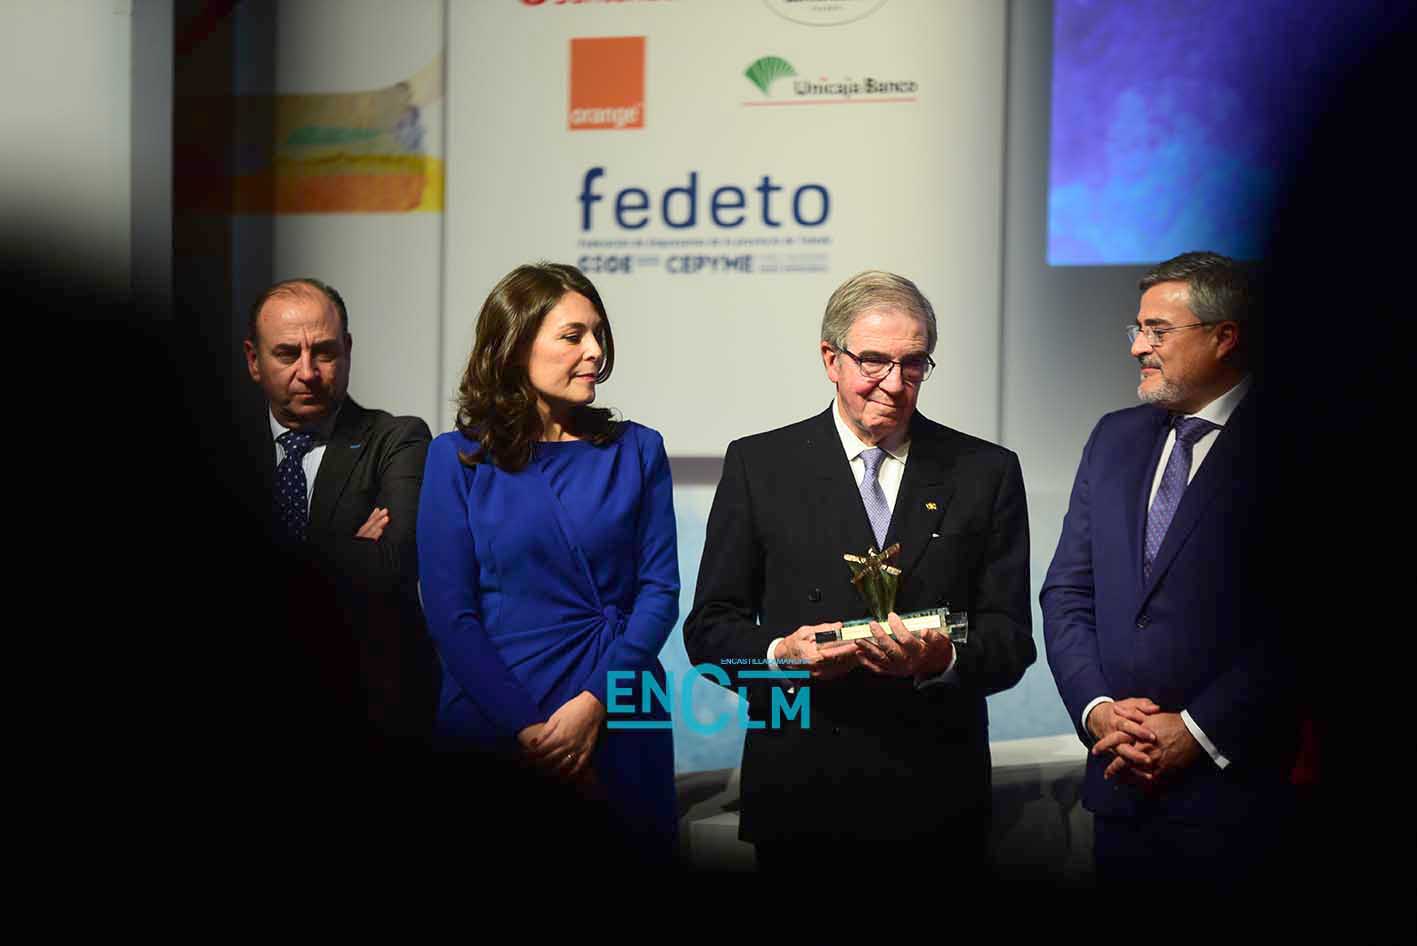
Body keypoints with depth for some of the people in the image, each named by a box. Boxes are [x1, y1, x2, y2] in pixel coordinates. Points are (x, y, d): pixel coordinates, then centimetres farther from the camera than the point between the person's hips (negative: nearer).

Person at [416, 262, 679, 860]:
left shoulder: (636, 452, 5)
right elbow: (449, 610, -5)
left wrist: (594, 702, -13)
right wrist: (527, 728, -14)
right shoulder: (457, 459, -1)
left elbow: (660, 588, 0)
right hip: (492, 730, -2)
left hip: (618, 721, 2)